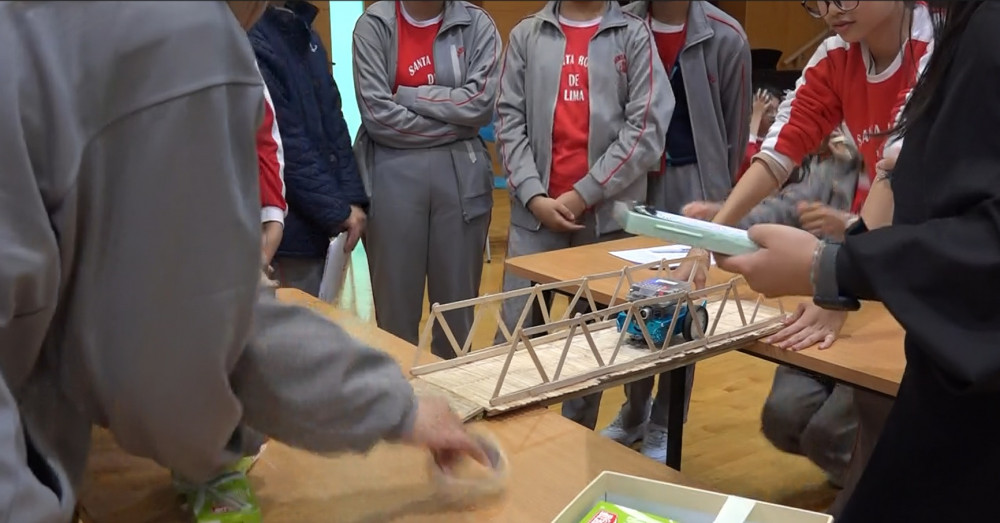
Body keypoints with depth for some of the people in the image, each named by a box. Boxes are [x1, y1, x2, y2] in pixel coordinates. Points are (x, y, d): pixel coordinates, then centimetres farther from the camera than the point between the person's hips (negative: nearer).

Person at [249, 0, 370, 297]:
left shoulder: (306, 35, 13)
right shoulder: (252, 41, -16)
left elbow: (333, 123, 10)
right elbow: (285, 145, -18)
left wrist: (352, 199, 0)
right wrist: (337, 211, -12)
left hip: (320, 220, 8)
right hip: (289, 224, -8)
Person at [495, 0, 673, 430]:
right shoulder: (527, 34, 11)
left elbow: (647, 127, -5)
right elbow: (509, 120, 4)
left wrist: (583, 194, -10)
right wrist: (534, 196, -8)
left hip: (609, 214, -1)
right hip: (535, 213, 1)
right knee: (515, 332, 2)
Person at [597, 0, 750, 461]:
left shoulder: (726, 38, -5)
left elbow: (735, 126, 2)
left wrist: (720, 194, 7)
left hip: (692, 184, -2)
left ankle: (663, 424, 20)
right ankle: (635, 408, 30)